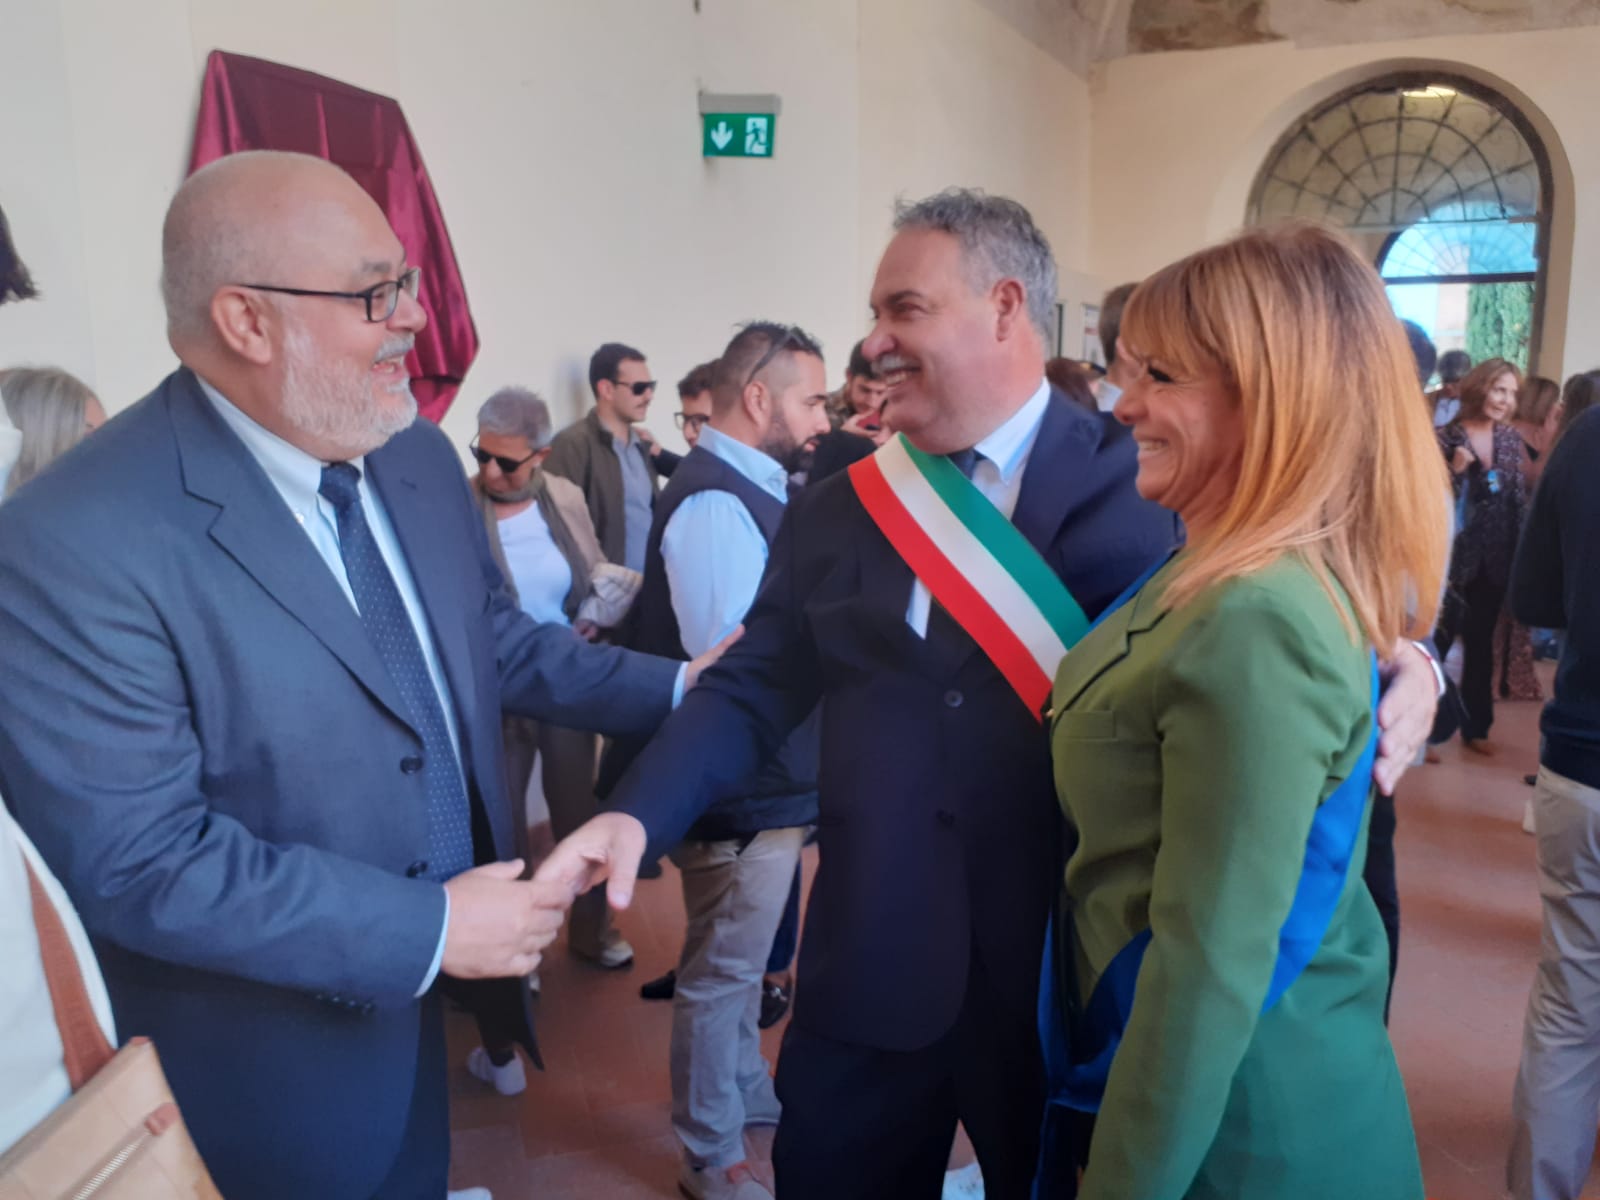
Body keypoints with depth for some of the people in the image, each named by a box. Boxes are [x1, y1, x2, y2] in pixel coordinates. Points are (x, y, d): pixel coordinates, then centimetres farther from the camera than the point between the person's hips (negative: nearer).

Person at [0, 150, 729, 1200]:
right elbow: (132, 860, -27)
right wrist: (427, 931, -26)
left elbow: (495, 639, 7)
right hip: (270, 1053, -5)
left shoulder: (419, 455, -5)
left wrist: (676, 691, 0)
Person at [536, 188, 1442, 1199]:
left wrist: (1395, 660, -25)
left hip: (1076, 976, -2)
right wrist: (637, 814, -10)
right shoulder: (835, 512, 5)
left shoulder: (1143, 481, -6)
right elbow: (755, 690, 3)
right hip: (870, 977, 3)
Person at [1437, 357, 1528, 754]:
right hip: (1453, 559, -5)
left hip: (1495, 560, 5)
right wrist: (1455, 470, -25)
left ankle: (1475, 726, 27)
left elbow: (1519, 500, 9)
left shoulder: (1511, 440, 6)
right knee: (1437, 642, 0)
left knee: (1481, 645, 15)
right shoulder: (1445, 438, -10)